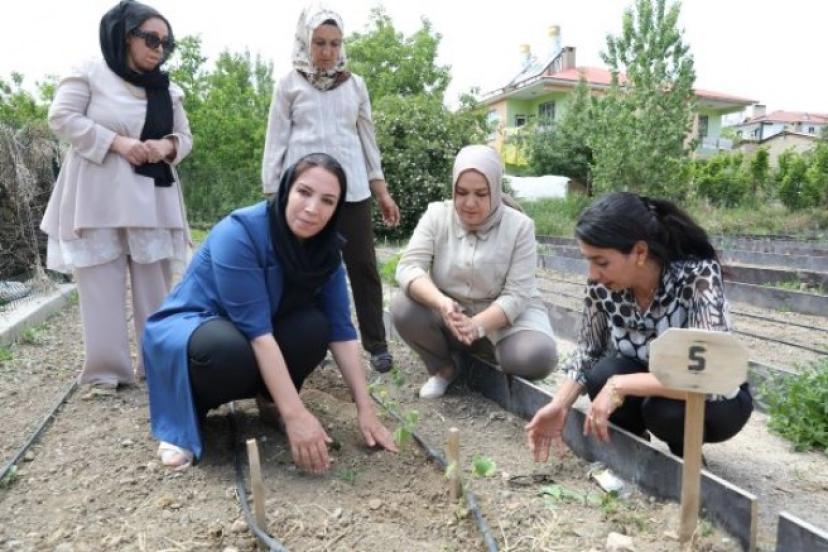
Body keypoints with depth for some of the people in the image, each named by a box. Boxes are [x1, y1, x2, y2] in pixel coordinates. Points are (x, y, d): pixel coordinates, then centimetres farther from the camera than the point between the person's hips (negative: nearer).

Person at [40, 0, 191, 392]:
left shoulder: (169, 91, 13)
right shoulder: (90, 73, 0)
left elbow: (185, 136, 14)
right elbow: (62, 118, -5)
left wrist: (168, 145, -9)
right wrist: (117, 142, -16)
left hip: (151, 197, 4)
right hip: (99, 196, -4)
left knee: (154, 282, 3)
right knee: (102, 282, -3)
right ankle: (107, 369, 4)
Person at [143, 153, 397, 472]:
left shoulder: (326, 249, -10)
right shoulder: (240, 233, -29)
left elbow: (340, 329, -12)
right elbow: (256, 329, -33)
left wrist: (365, 410, -18)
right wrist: (295, 415, -36)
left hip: (258, 341, 5)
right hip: (188, 328, -5)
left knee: (315, 327, -23)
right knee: (230, 350, -38)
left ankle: (270, 398, 3)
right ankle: (183, 413, -6)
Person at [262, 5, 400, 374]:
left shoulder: (354, 84, 12)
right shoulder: (289, 85, 6)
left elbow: (367, 138, 14)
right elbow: (276, 142, 5)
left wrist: (381, 190, 9)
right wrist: (272, 195, -2)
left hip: (352, 187, 2)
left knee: (362, 265, 0)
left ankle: (376, 344, 9)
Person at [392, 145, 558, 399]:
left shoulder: (519, 226, -14)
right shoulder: (436, 215, -9)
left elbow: (517, 294, -18)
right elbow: (409, 266, -19)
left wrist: (477, 325, -36)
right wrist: (442, 303, -39)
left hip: (506, 316, -2)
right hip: (449, 314, 2)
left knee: (537, 356, -31)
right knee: (403, 309, -25)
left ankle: (492, 351, 5)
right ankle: (443, 368, 2)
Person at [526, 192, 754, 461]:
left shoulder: (698, 277, -32)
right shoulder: (601, 285, -19)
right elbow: (589, 353, -4)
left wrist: (620, 386, -40)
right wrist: (559, 406, -17)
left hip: (718, 399, -3)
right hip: (651, 384, 4)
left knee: (664, 408, -33)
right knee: (603, 377, -26)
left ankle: (687, 457, 1)